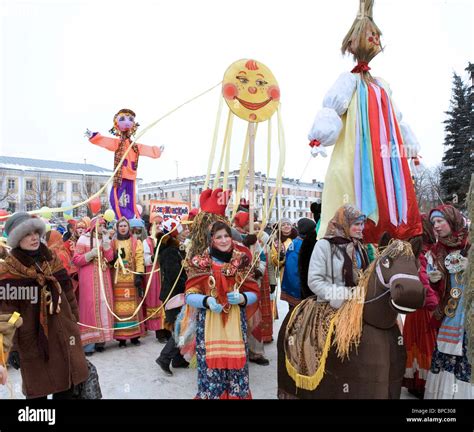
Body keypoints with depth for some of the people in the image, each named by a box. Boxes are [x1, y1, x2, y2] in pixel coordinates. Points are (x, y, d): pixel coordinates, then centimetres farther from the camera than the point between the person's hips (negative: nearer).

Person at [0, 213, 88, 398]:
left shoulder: (52, 260, 5)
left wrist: (74, 324, 12)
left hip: (63, 335, 4)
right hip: (32, 340, -4)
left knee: (67, 385, 14)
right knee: (38, 388, 10)